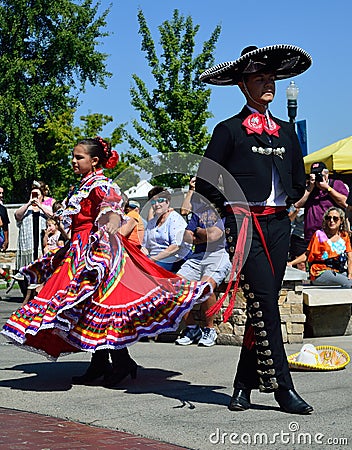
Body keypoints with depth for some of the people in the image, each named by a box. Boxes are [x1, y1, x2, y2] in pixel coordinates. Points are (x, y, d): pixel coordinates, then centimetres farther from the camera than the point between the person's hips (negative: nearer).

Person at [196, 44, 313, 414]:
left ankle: (244, 385, 11)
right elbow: (205, 182, 1)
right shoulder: (229, 130, 2)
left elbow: (298, 181, 26)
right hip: (246, 225, -5)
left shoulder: (286, 131, 17)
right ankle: (281, 386, -10)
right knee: (263, 301, -12)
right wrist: (231, 207, -4)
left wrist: (286, 199, 10)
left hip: (279, 224, 5)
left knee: (263, 305, 4)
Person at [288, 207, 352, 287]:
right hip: (320, 273, -4)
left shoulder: (344, 236, 14)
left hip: (338, 271, 4)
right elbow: (307, 255, 4)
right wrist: (291, 263, -8)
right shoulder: (319, 234, 4)